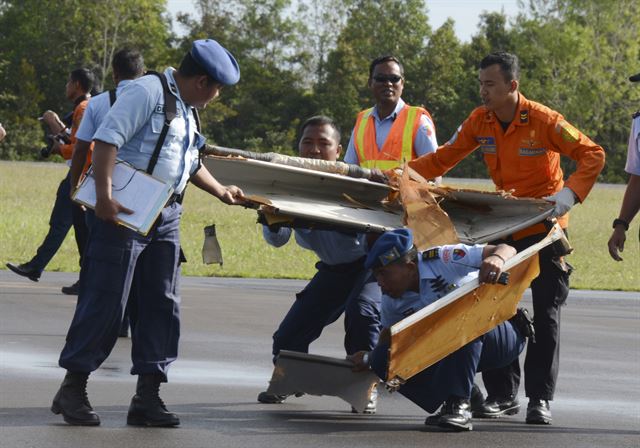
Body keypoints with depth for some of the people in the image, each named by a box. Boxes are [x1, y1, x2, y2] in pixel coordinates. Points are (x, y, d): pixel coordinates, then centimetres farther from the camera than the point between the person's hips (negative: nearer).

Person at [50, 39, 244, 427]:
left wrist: (220, 191, 34)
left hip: (166, 218, 9)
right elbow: (107, 139, -20)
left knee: (163, 304, 6)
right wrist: (104, 195, -28)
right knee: (105, 303, -7)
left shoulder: (188, 112, 19)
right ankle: (73, 389, 1)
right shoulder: (149, 92, -11)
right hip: (126, 211, -9)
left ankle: (148, 395, 10)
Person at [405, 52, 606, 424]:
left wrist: (570, 193, -29)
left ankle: (541, 398, 2)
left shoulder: (545, 121, -18)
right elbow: (445, 158, 1)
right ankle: (503, 394, 12)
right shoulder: (480, 121, -3)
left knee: (546, 315, -3)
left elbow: (593, 155, -15)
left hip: (544, 228, -5)